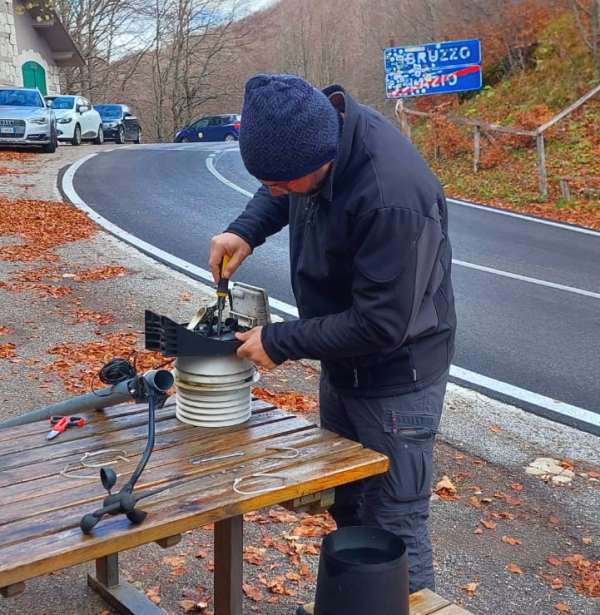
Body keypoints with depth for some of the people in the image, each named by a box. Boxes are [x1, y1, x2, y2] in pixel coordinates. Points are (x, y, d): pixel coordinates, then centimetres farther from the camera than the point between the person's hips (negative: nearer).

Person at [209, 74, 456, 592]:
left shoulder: (391, 198, -36)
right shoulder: (319, 127, -11)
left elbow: (380, 325, -30)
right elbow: (281, 190, 11)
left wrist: (279, 341, -20)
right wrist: (245, 231, -8)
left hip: (395, 377, -8)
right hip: (343, 361, 9)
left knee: (394, 525, 3)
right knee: (347, 508, 23)